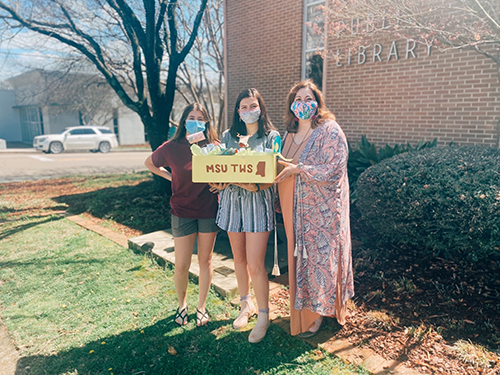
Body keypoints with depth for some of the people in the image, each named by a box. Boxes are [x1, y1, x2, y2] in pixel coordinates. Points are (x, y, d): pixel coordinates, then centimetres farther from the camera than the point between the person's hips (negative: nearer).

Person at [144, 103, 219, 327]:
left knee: (205, 260, 11)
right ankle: (182, 305, 32)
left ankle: (201, 307, 30)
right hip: (182, 212, -1)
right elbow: (149, 163, 11)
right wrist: (172, 177, 0)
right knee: (181, 265, 5)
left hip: (208, 211, 1)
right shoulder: (172, 148, -7)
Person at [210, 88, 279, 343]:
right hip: (232, 200, 5)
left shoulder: (271, 137, -2)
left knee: (255, 264, -5)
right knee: (239, 258, 15)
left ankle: (263, 316, 16)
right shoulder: (228, 136, 10)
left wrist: (256, 186, -25)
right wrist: (218, 183, -9)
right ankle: (246, 305, 35)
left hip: (258, 201, -4)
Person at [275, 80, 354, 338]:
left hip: (323, 210, -6)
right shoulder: (290, 134, 11)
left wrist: (298, 169, -23)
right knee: (299, 255, 12)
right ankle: (302, 309, 30)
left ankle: (318, 312, 20)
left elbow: (333, 170, -19)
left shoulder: (330, 131, -9)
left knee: (320, 256, 2)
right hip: (297, 210, 6)